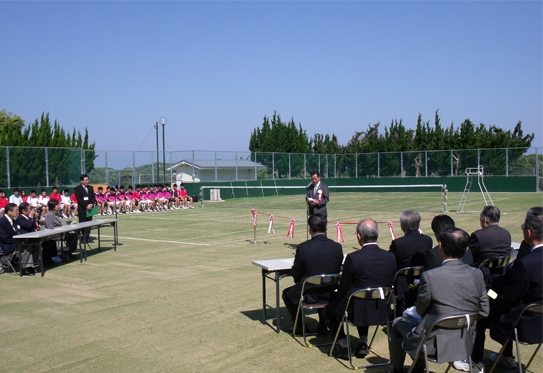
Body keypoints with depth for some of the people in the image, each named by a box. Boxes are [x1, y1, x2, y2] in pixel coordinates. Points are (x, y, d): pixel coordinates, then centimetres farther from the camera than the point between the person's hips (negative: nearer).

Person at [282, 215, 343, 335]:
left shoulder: (302, 247, -19)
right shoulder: (337, 247, -8)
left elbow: (296, 274, -7)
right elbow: (337, 272, 4)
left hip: (308, 294, -4)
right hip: (330, 294, 4)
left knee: (287, 293, 27)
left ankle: (300, 327, 27)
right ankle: (323, 324, 38)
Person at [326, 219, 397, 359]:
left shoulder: (353, 258, -21)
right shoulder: (390, 257, -7)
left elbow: (344, 288, -11)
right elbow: (389, 285, 5)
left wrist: (341, 301, 10)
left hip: (357, 311, -5)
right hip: (382, 311, 5)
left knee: (330, 309, 24)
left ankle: (343, 346, 19)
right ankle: (363, 344, 29)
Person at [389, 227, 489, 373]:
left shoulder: (429, 276, -23)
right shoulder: (477, 275, -10)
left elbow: (421, 311, -9)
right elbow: (484, 312, -1)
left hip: (434, 344, -5)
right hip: (466, 344, 5)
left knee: (398, 323, 23)